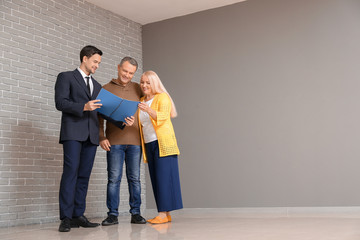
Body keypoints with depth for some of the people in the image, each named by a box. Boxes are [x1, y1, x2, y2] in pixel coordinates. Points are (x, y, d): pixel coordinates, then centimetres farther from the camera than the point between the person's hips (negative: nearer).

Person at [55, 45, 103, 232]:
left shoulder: (97, 85, 26)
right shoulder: (66, 77, 8)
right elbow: (60, 102, -5)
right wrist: (83, 107, -17)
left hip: (91, 135, 6)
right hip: (73, 132, -6)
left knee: (84, 175, 2)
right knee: (71, 172, -14)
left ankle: (78, 216, 4)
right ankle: (66, 218, -13)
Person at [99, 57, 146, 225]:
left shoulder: (137, 89, 14)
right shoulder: (106, 89, 7)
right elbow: (99, 115, 5)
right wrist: (101, 137, -5)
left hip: (135, 141, 2)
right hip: (114, 141, -2)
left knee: (134, 178, 4)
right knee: (114, 178, -2)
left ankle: (135, 213, 10)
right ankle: (112, 214, 5)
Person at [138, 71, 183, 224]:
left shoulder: (162, 97, 0)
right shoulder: (141, 101, 20)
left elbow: (163, 117, -15)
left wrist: (149, 110, -32)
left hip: (163, 143, -6)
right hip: (148, 144, 7)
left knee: (164, 176, -10)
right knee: (155, 178, 1)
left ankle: (164, 213, -10)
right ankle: (165, 215, 3)